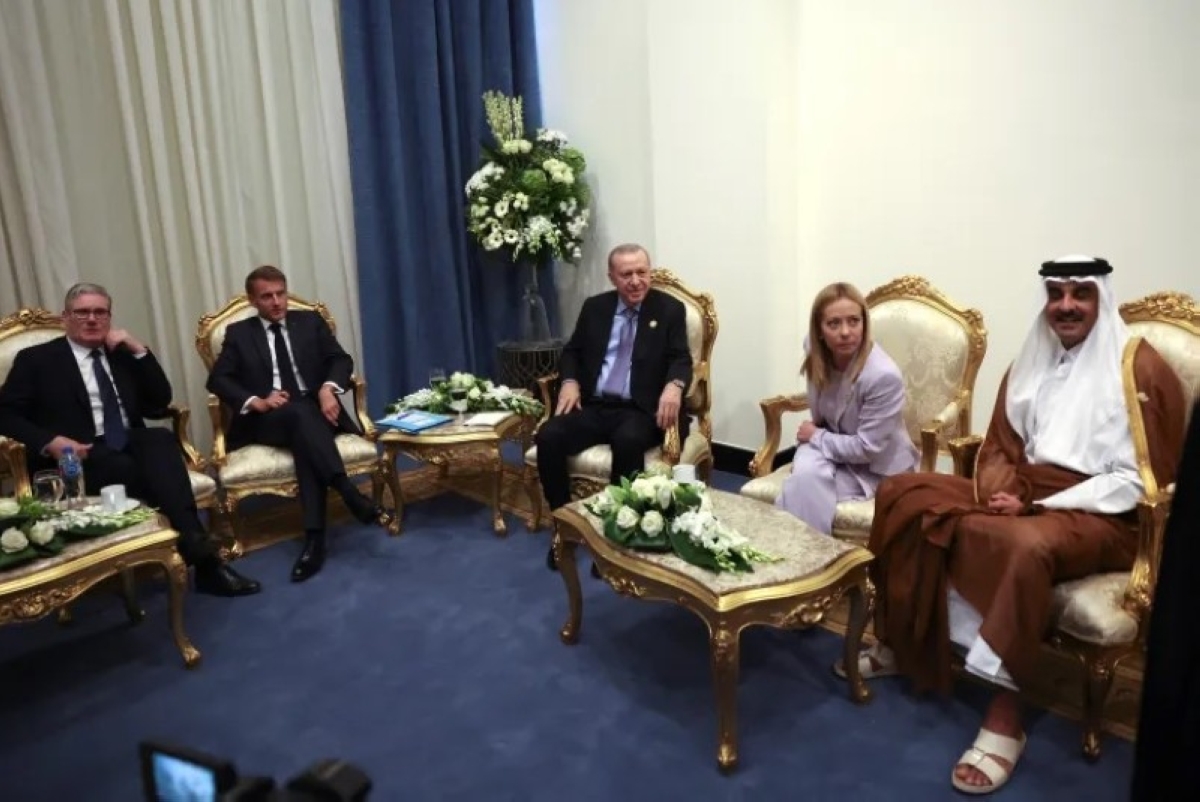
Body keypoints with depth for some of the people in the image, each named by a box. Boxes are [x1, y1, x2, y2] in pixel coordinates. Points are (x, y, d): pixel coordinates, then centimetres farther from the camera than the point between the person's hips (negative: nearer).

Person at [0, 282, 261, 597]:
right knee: (143, 471, -35)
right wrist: (50, 442, -17)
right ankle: (203, 557, -38)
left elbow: (160, 400, 12)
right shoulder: (36, 359, 11)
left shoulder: (123, 354, 22)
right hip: (80, 456, -3)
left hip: (130, 445, 3)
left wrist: (139, 351, 2)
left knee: (160, 438, -33)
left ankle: (194, 543, -44)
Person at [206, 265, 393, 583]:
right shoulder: (238, 333, 13)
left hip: (314, 410, 1)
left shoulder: (310, 321, 15)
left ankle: (315, 537, -42)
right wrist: (256, 402, -16)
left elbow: (341, 359, 6)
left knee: (306, 438, -35)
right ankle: (354, 498, -45)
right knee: (299, 413, -36)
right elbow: (218, 380, 2)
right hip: (266, 419, -1)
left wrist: (328, 388, -16)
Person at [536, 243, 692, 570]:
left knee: (628, 441, -37)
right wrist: (570, 381, -5)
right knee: (548, 436, -23)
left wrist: (674, 386, -27)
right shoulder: (595, 307, 13)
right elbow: (572, 351, 17)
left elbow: (681, 360, -3)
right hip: (594, 406, 4)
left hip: (640, 411, -3)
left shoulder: (669, 309, 4)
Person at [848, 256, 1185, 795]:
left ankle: (1006, 710, -27)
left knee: (1028, 546, -41)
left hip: (1101, 516, -7)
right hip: (1022, 496, 7)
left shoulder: (1140, 370, -7)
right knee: (903, 495, -10)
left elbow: (1140, 481, -12)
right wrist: (1001, 494, -8)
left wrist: (1040, 506, -19)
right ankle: (903, 644, -3)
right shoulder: (1031, 364, 13)